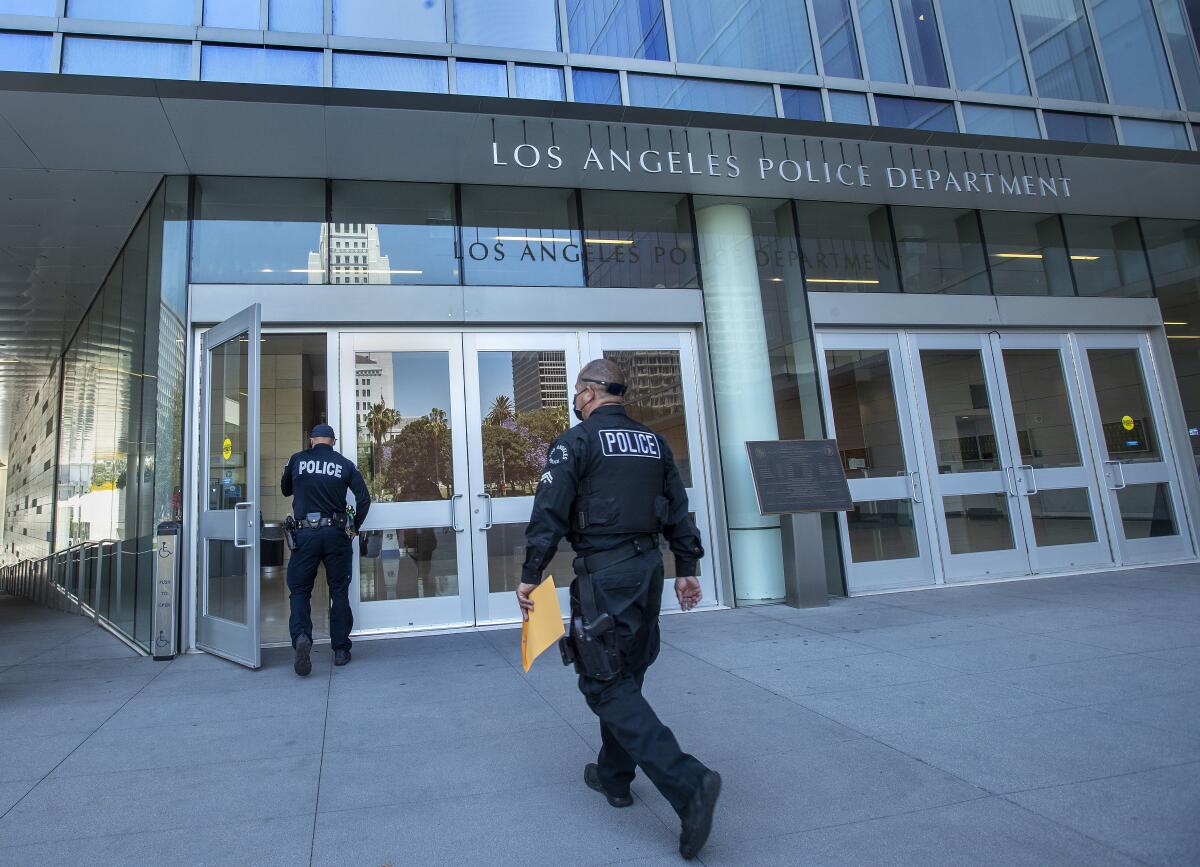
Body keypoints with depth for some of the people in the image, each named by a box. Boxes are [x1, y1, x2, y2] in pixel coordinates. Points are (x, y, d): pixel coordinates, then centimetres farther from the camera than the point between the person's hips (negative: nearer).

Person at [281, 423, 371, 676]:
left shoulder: (297, 460, 4)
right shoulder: (345, 464, 3)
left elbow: (285, 490, 20)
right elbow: (364, 498, -1)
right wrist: (355, 527, 11)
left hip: (305, 533, 0)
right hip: (336, 534, 1)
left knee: (299, 590, 8)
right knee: (339, 591, 10)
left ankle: (301, 636, -17)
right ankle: (341, 650, 13)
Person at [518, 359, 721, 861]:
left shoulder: (576, 441, -7)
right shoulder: (654, 442, 12)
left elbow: (549, 512, -13)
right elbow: (678, 510, 13)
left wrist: (530, 575, -9)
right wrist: (687, 568, 18)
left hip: (602, 574, -7)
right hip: (649, 568, 7)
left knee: (606, 683, -2)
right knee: (626, 675, 19)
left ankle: (687, 783, -13)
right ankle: (613, 776, 31)